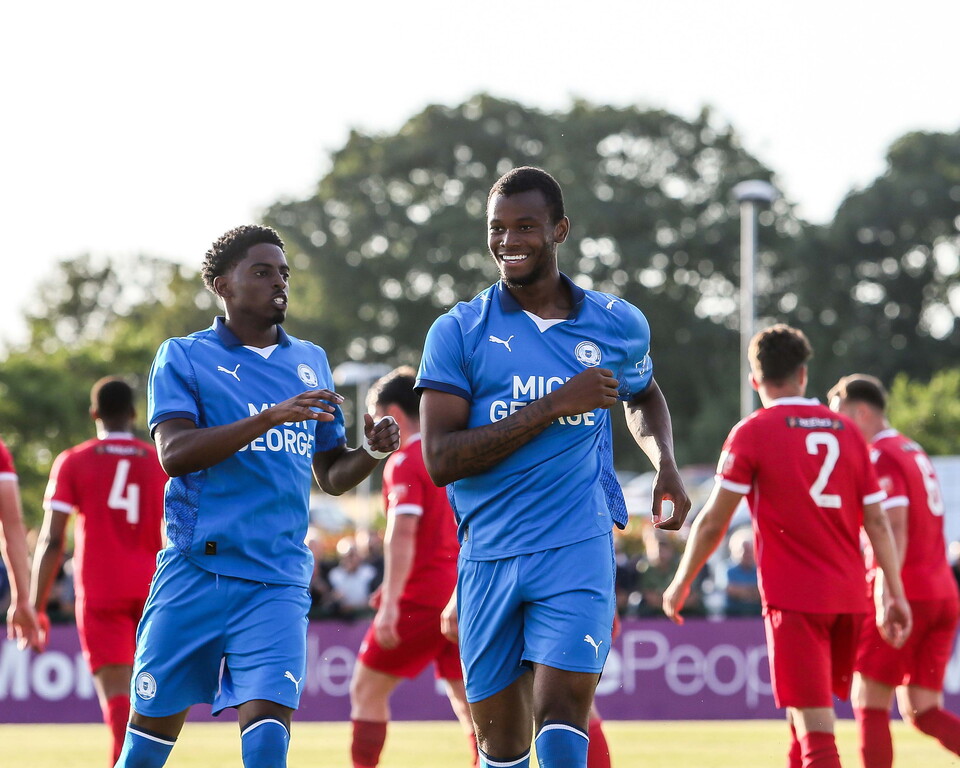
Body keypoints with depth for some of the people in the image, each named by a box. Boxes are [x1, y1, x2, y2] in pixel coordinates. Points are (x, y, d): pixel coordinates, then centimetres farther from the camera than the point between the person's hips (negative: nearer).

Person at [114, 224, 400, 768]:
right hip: (196, 574, -2)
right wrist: (269, 418, -22)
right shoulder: (183, 357, 3)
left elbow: (331, 475, 21)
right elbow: (174, 453, -13)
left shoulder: (311, 362, 16)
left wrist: (371, 452, -2)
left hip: (278, 582, 2)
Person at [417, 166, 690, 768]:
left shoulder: (619, 326, 8)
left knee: (561, 718, -17)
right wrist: (554, 407, -15)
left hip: (578, 549, -1)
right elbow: (441, 460, -10)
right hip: (489, 556, 1)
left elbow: (644, 397, 31)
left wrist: (666, 463, 10)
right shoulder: (459, 332, 1)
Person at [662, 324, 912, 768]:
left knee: (816, 730, -10)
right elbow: (877, 521, 6)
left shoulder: (753, 433, -4)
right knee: (806, 716, 20)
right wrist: (895, 595, 6)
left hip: (793, 598, -5)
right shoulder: (846, 432, 10)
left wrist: (681, 583, 7)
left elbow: (714, 521, -5)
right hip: (849, 596, 5)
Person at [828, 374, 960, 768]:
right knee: (922, 711, 6)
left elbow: (895, 528, -18)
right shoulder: (915, 453, 20)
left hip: (905, 594, -8)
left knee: (868, 702, -1)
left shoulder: (880, 457, -7)